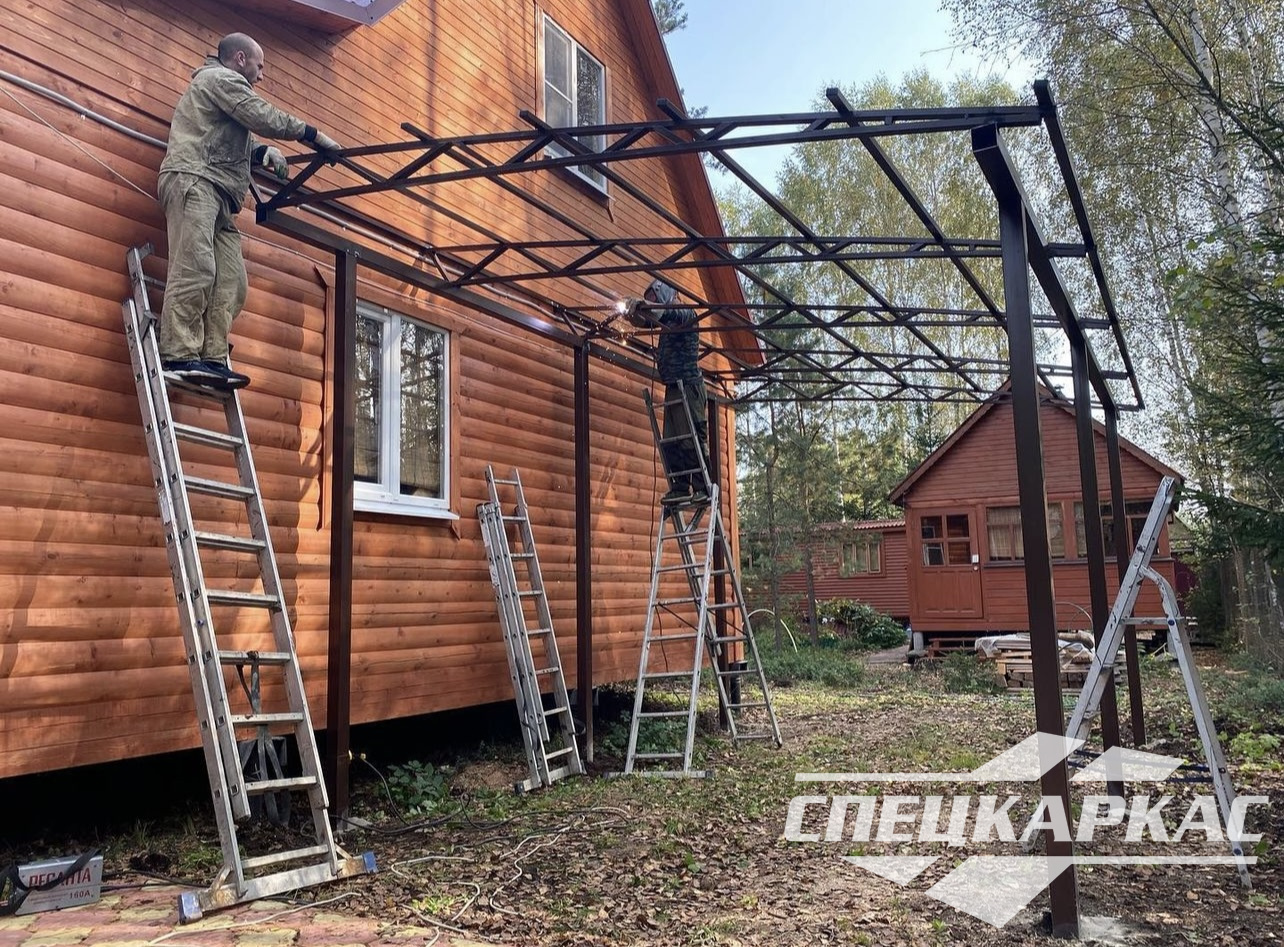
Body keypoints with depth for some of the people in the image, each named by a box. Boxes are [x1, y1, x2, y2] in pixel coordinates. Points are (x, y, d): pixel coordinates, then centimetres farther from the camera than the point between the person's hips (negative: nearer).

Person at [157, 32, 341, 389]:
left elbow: (230, 141, 30)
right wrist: (313, 135, 2)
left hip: (215, 191, 10)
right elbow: (263, 117, -5)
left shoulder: (222, 85, 38)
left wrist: (262, 152, 12)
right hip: (194, 180, -10)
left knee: (230, 282, -5)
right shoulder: (221, 77, 6)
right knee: (195, 269, -22)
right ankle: (179, 356, -28)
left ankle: (213, 359, -11)